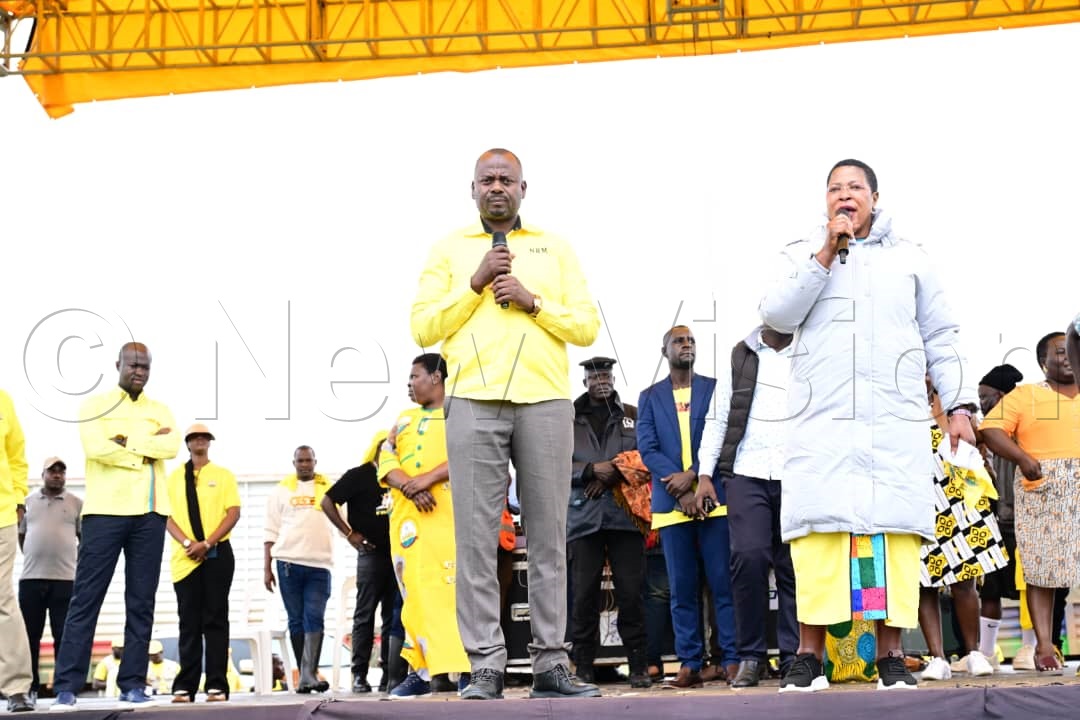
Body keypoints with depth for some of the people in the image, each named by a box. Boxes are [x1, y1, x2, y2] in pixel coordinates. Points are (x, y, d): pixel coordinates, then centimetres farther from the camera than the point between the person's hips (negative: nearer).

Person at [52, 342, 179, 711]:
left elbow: (171, 447, -4)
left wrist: (127, 439, -10)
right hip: (105, 511, -3)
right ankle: (67, 686, -7)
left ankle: (133, 683, 5)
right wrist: (148, 448, -6)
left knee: (141, 601, 2)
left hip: (149, 513, 3)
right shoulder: (95, 406, 6)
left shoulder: (160, 411, 15)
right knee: (86, 598, -5)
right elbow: (96, 447, -12)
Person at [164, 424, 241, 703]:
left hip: (217, 554, -1)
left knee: (215, 620, -2)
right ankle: (185, 686, 1)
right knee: (189, 622, 1)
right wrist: (187, 543, -12)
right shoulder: (174, 477, 12)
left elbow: (233, 513, -1)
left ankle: (217, 685, -3)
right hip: (185, 558, 1)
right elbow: (166, 515, 4)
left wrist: (206, 544, -13)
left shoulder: (223, 475, 9)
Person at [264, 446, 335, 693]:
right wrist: (266, 568, 4)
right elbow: (271, 532, 9)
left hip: (320, 564, 0)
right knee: (296, 620, 3)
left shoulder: (329, 489, 12)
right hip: (289, 561, 1)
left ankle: (309, 675, -18)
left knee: (314, 618, -11)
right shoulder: (281, 490, 11)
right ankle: (305, 676, 7)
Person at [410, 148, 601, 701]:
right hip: (473, 404, -1)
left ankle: (550, 664, 3)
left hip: (545, 402, 1)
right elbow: (423, 327, 5)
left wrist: (533, 302, -5)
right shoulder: (449, 250, 15)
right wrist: (475, 284, -3)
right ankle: (486, 668, -4)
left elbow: (587, 326, 9)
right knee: (476, 537, -5)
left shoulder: (555, 250, 17)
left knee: (548, 535, 0)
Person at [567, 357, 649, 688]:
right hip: (584, 515, 0)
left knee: (630, 592, -3)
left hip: (625, 514, 0)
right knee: (584, 593, -2)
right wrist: (592, 470, -11)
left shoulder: (632, 416, 12)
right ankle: (583, 668, 3)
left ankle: (638, 666, 3)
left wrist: (613, 475, -9)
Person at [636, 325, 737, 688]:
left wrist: (695, 475, -12)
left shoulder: (715, 388, 10)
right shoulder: (650, 397, 13)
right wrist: (680, 492, -10)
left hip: (713, 496, -1)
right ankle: (689, 664, 2)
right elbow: (647, 449, 3)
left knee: (724, 582, -5)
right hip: (671, 502, 1)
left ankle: (732, 659, -3)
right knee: (681, 588, 1)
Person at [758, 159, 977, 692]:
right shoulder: (802, 255, 15)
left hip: (897, 423, 1)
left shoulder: (909, 259, 17)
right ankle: (810, 657, -6)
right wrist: (825, 254, -6)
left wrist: (958, 405, 4)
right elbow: (777, 315, -3)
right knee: (818, 531, -9)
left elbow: (941, 339, 14)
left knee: (895, 532, -6)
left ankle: (891, 657, -2)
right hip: (821, 422, -1)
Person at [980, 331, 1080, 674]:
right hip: (1042, 491, -2)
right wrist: (1022, 458, -15)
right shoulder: (1025, 396, 8)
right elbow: (991, 429, -1)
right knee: (1041, 569, -4)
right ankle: (1044, 647, -2)